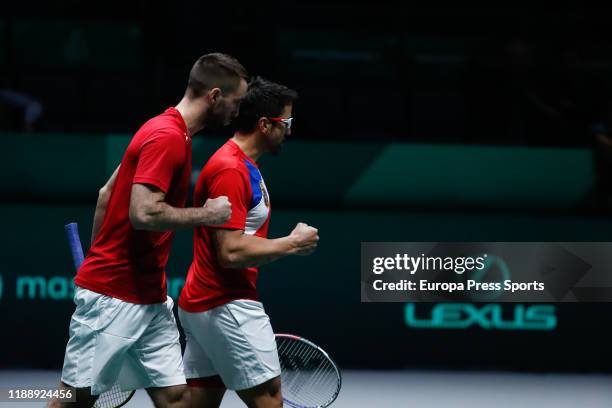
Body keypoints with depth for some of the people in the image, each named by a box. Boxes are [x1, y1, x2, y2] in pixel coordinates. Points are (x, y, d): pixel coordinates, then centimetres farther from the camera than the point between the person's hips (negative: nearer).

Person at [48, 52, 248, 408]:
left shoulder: (172, 134, 14)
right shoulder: (167, 138, -16)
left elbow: (106, 194, 20)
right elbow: (144, 213, -27)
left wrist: (96, 258, 23)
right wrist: (206, 214, -14)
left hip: (151, 298, 10)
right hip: (113, 297, -10)